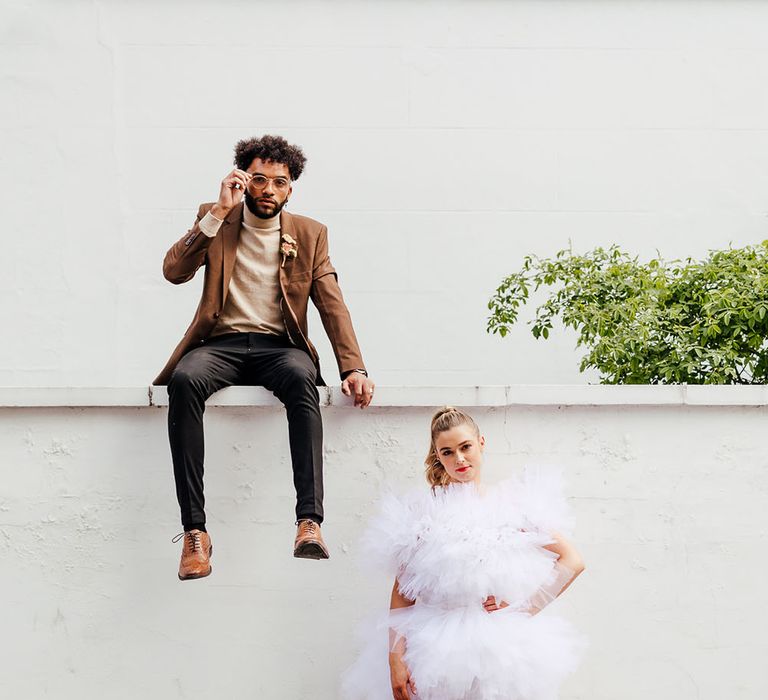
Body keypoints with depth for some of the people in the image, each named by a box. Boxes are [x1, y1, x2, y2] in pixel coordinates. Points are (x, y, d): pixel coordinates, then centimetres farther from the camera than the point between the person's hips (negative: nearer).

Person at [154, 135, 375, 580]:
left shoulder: (310, 234, 13)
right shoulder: (214, 219, 12)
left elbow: (333, 306, 5)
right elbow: (174, 272, -4)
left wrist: (354, 367, -10)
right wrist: (220, 212, -9)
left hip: (279, 346, 0)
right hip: (220, 342, 0)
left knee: (302, 378, -37)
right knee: (185, 380, -35)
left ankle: (310, 521, -45)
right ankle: (195, 531, -35)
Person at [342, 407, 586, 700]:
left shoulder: (512, 503, 4)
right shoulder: (424, 512, 3)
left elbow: (572, 561, 2)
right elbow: (402, 592, 2)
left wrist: (525, 608, -5)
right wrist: (395, 658, -7)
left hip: (500, 645, 0)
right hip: (436, 648, 0)